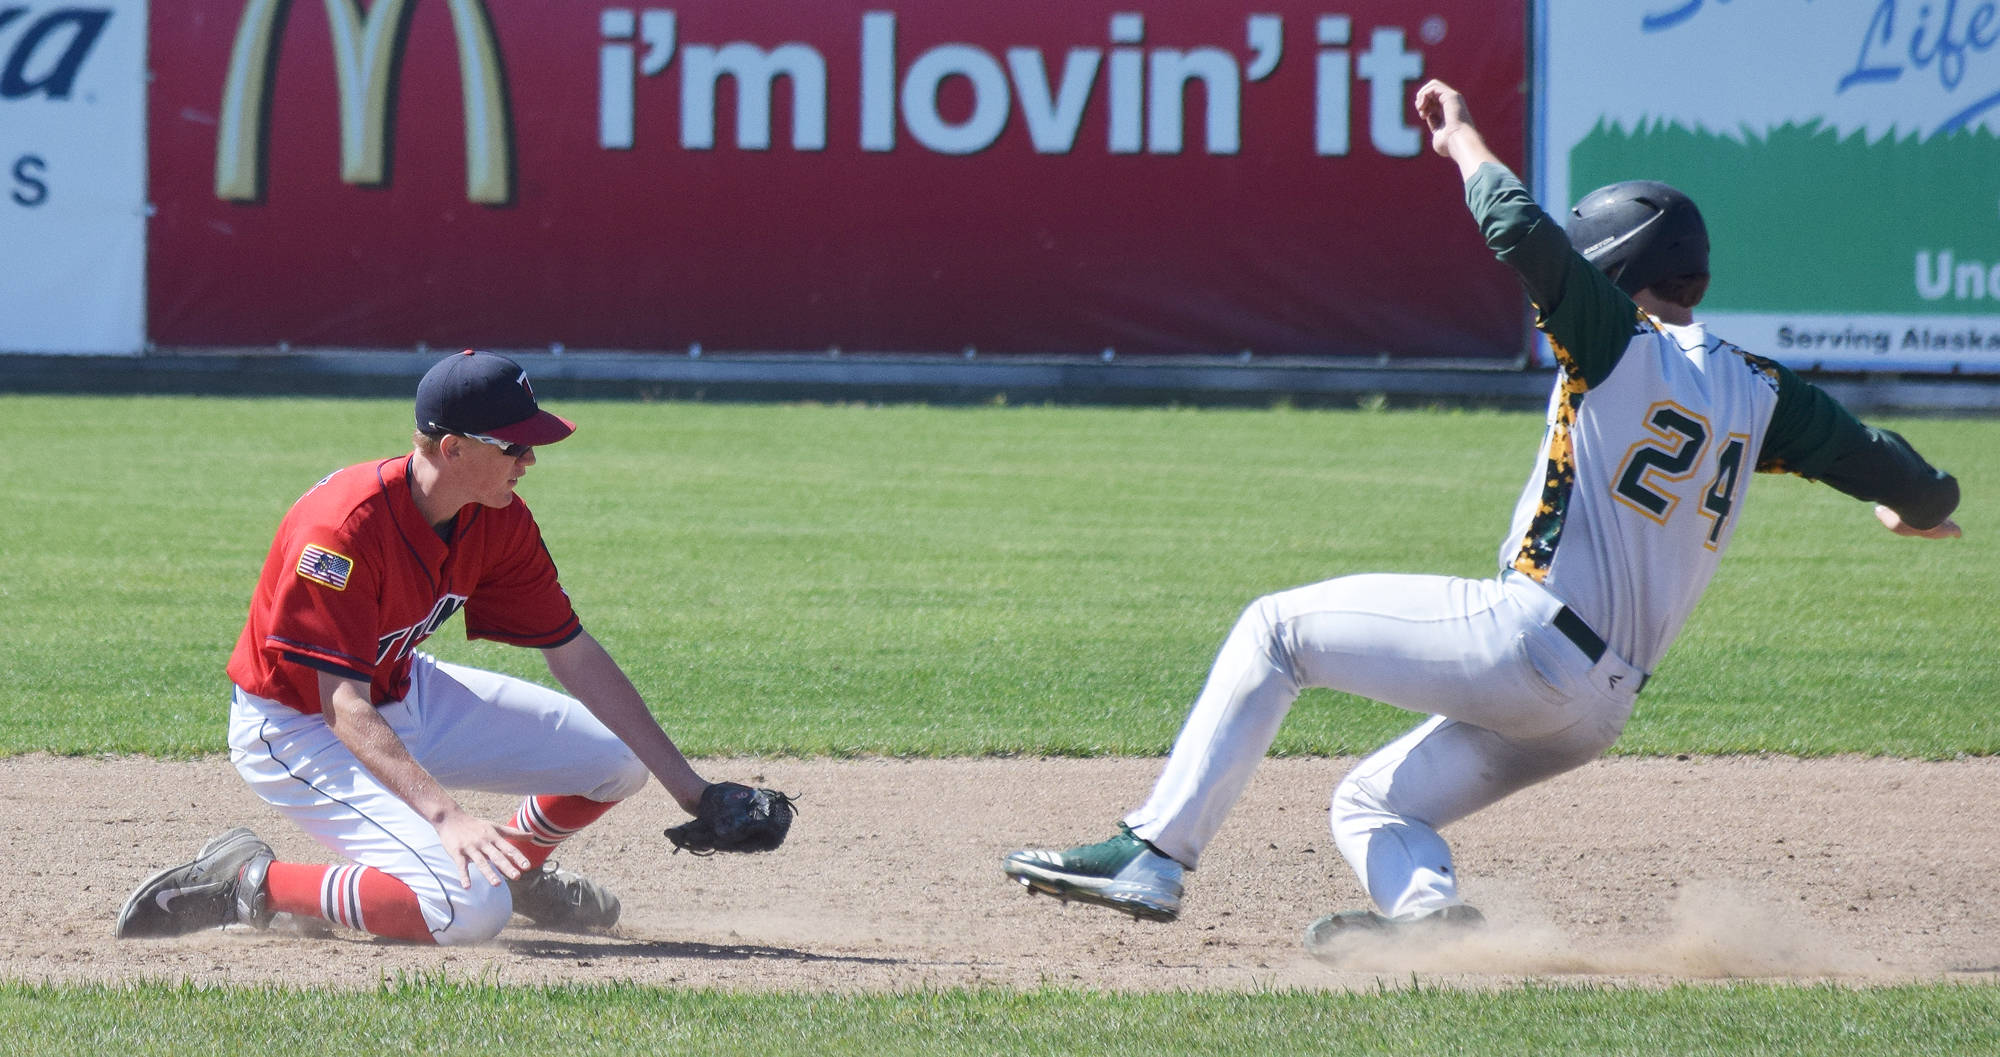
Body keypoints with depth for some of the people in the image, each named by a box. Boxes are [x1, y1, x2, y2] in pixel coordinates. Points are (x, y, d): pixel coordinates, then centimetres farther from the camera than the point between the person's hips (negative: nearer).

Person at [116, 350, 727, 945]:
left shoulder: (500, 522, -8)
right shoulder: (347, 526, -32)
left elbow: (575, 656, -1)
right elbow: (345, 710, -34)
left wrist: (688, 787, -5)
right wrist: (445, 815, -47)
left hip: (404, 696, 8)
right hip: (295, 731, -8)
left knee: (620, 759, 3)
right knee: (470, 912, -28)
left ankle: (517, 868, 30)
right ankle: (257, 884, -10)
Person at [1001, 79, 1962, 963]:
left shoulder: (1623, 344, -3)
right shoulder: (1757, 393, 14)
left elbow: (1521, 230, -16)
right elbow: (1916, 487, 15)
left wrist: (1463, 138, 2)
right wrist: (1919, 507, 39)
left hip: (1522, 641, -8)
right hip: (1600, 706, 8)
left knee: (1276, 627, 4)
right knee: (1370, 804, 19)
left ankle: (1157, 852, -6)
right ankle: (1427, 911, -14)